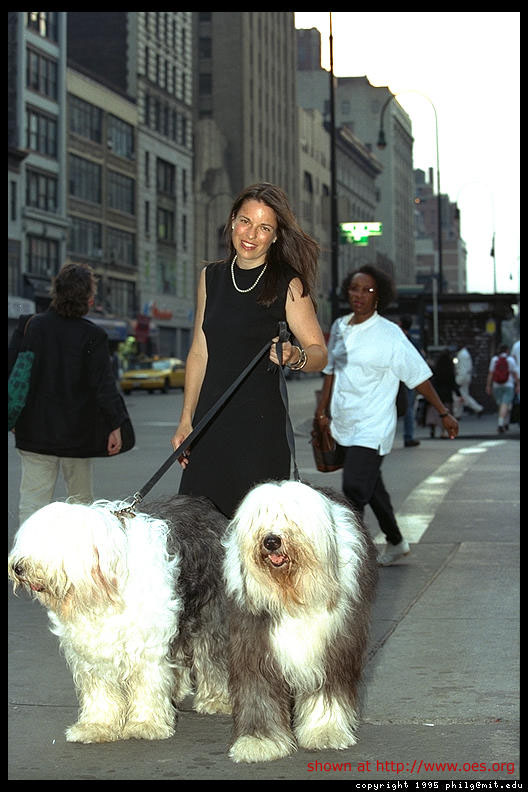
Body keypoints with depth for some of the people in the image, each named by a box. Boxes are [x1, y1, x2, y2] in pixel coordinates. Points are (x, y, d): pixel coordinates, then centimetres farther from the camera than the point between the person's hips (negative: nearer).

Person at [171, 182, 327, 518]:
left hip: (261, 423, -5)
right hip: (210, 423, 5)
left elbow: (319, 352, -1)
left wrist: (295, 356, -23)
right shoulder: (211, 277, 13)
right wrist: (186, 420, 14)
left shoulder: (288, 285, -3)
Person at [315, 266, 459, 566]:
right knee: (372, 488, 19)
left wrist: (445, 414, -3)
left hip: (373, 426, -7)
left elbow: (419, 376, -7)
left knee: (354, 488, -17)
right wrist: (322, 408, 16)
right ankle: (396, 542, 38)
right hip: (345, 425, 7)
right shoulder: (339, 327, 6)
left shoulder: (389, 335, -12)